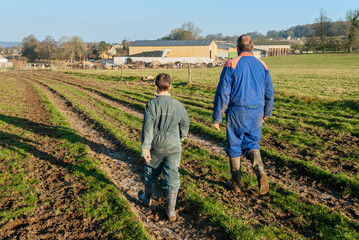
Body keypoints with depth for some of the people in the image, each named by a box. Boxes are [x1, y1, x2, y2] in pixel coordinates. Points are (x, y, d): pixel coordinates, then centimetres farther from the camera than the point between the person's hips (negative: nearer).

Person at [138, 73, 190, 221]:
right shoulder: (178, 105, -4)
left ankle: (147, 198, 42)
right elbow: (185, 123, 9)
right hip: (173, 147, 1)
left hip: (156, 147, -1)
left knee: (151, 172, 20)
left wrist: (145, 148, -13)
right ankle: (171, 211, 6)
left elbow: (147, 127, -15)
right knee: (172, 176, 5)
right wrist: (182, 136, 28)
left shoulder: (151, 105, -12)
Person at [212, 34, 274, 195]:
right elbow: (269, 93, 12)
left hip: (237, 111, -3)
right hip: (257, 113, 4)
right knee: (251, 144, 17)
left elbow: (223, 93, -11)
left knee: (234, 146, 11)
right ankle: (260, 173, -7)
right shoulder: (262, 65, 7)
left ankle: (236, 183, 19)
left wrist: (217, 118, -5)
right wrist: (267, 113, 26)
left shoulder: (231, 65, -7)